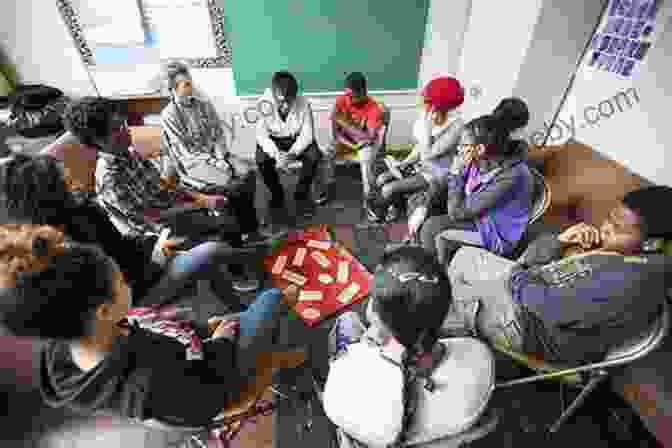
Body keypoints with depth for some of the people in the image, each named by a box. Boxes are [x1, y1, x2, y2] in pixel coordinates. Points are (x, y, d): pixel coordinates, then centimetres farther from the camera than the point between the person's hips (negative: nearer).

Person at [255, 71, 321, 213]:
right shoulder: (265, 104, -22)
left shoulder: (303, 104, -21)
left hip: (297, 139, 0)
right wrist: (276, 154, -35)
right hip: (273, 140, 0)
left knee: (314, 155, -28)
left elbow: (307, 134, -18)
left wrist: (293, 153, -35)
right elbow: (261, 135, -18)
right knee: (261, 159, -28)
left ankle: (301, 194, -4)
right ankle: (277, 194, -1)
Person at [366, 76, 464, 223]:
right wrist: (405, 162, 0)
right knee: (381, 179, -3)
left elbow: (428, 154, -29)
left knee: (388, 189, -16)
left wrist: (426, 125, -30)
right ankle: (395, 206, 21)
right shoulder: (428, 117, -5)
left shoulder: (455, 126, -25)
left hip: (436, 174, -7)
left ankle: (376, 209, 18)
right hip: (420, 165, 7)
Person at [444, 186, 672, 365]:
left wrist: (517, 278, -13)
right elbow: (530, 259, 2)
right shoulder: (605, 242, 1)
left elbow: (551, 306, -31)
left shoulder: (636, 277, -27)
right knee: (464, 255, 10)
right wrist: (560, 239, -16)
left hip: (529, 325, -8)